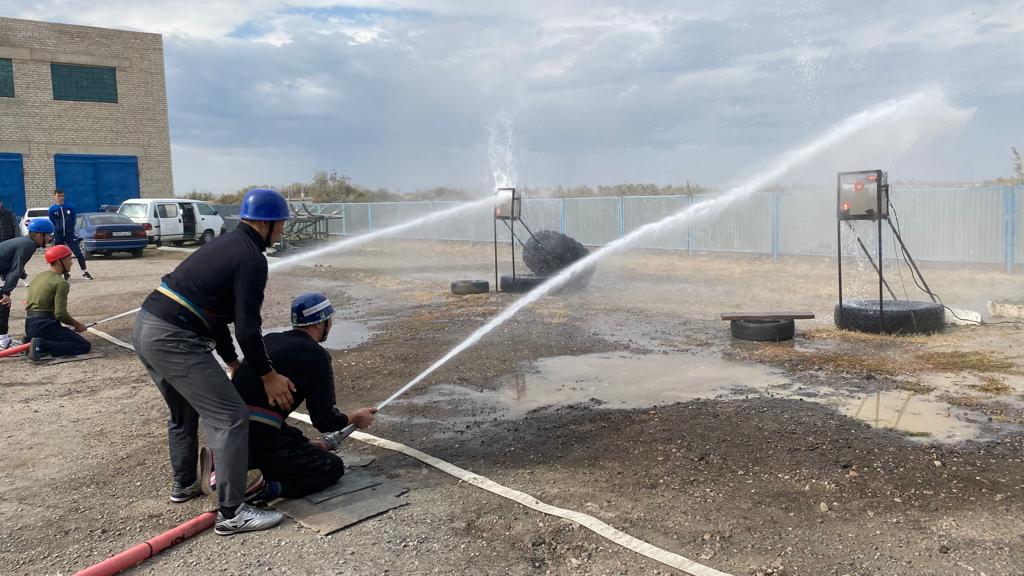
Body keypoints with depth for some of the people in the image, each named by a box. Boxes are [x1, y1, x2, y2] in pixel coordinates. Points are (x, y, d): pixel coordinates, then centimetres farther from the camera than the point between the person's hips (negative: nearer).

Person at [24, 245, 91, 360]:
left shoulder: (38, 277, 18)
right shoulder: (61, 283, -11)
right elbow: (60, 313, -18)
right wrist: (76, 324, -3)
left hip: (29, 326, 9)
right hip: (44, 325, -9)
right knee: (85, 346, -10)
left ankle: (30, 341, 9)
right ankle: (42, 346, -20)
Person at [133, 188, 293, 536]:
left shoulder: (227, 245, 19)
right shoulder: (252, 259, -10)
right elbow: (247, 328, -14)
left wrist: (232, 362, 30)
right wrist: (268, 375, -1)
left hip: (145, 328, 10)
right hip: (173, 340, -10)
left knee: (184, 411, 28)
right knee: (231, 418, -6)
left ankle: (184, 484, 45)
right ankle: (231, 514, -1)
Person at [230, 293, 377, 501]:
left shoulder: (268, 341, 16)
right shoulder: (317, 355, -6)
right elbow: (325, 420, -4)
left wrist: (305, 443, 25)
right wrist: (356, 418, 18)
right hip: (259, 441, -8)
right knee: (333, 467, 7)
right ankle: (263, 488, -11)